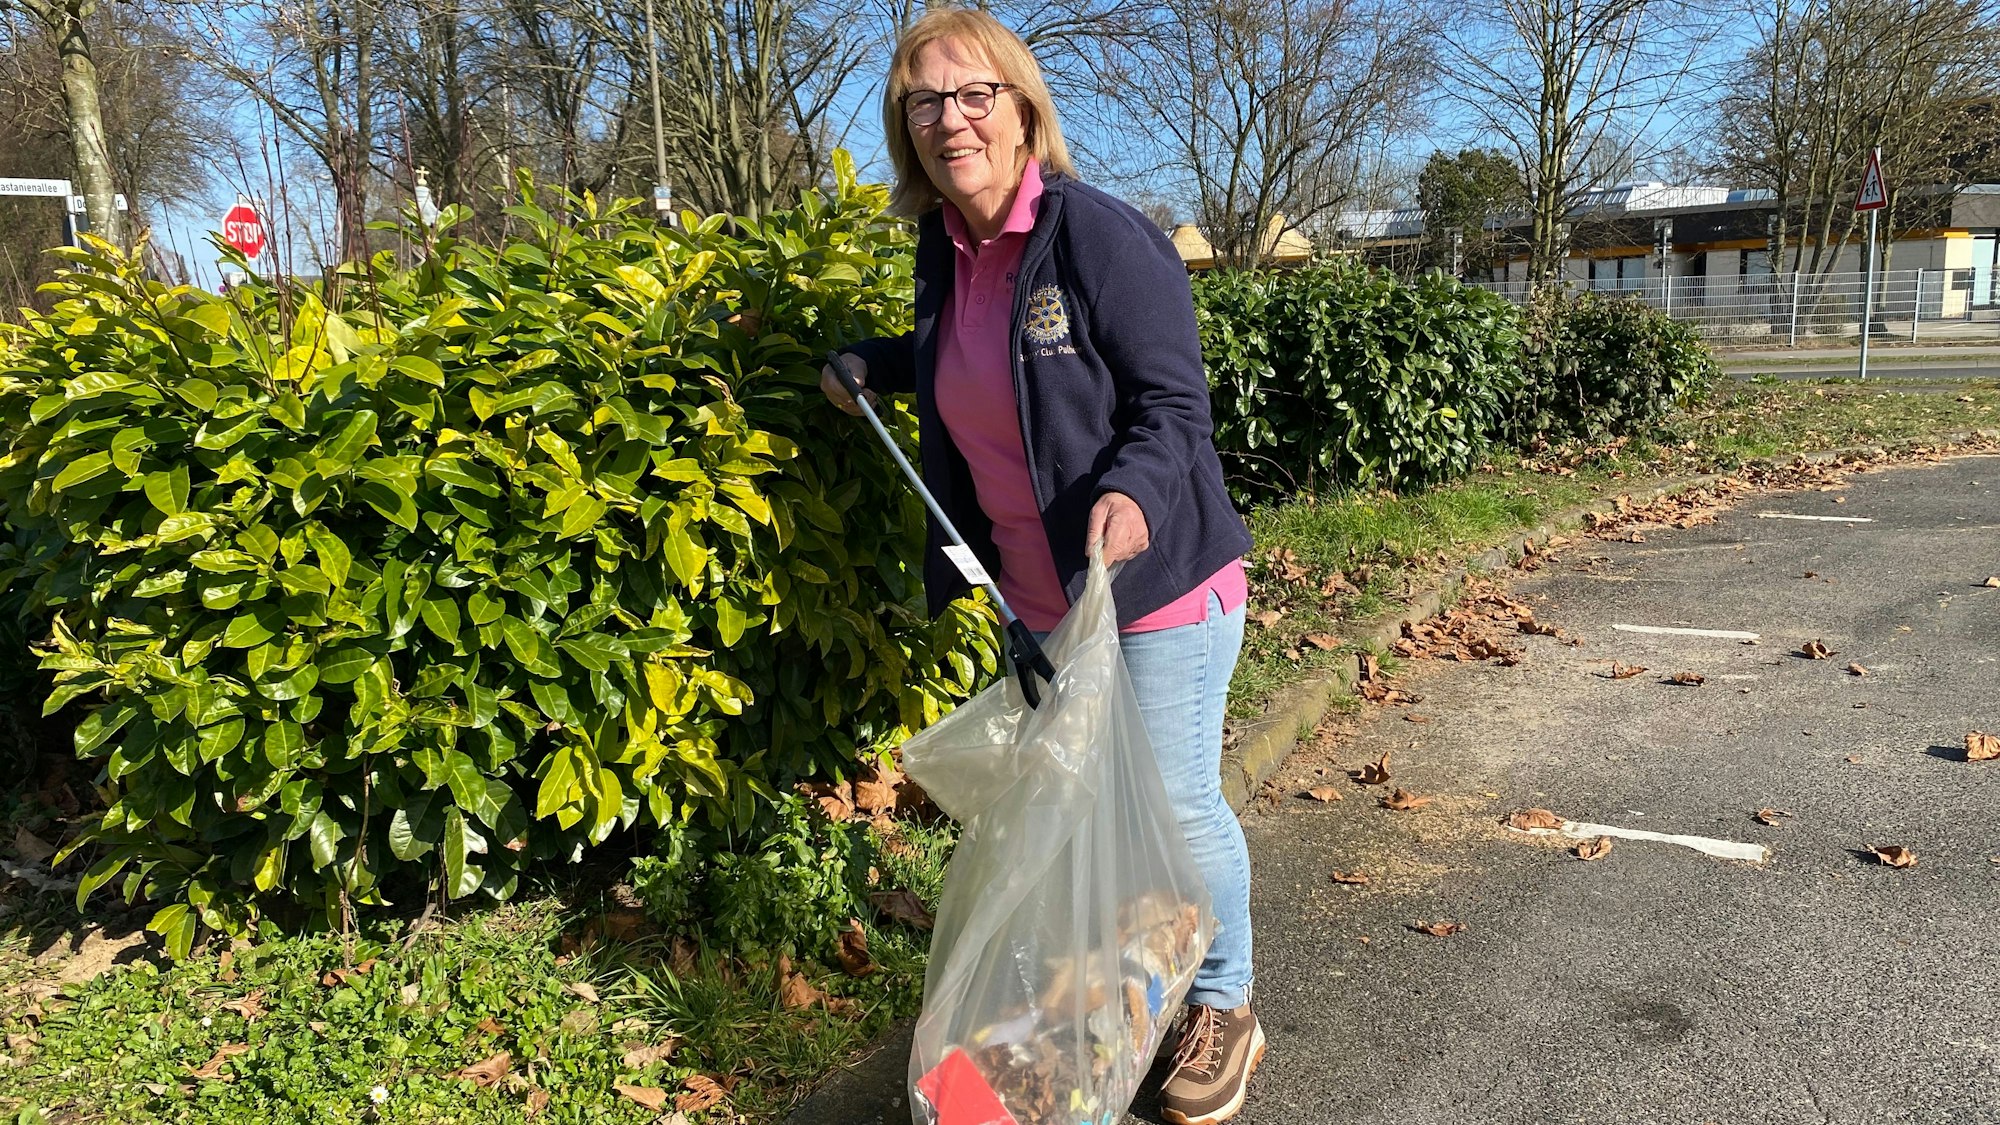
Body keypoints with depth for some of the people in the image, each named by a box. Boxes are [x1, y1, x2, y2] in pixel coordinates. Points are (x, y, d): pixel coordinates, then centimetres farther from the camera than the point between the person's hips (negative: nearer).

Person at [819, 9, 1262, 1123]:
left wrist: (1132, 490, -37)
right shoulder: (944, 249, 4)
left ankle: (1225, 1011, 28)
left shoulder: (1104, 237, -18)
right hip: (1035, 594, 7)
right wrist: (873, 362, 12)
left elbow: (1175, 404, -19)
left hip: (1157, 580, -7)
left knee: (1176, 802, 3)